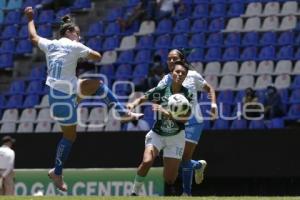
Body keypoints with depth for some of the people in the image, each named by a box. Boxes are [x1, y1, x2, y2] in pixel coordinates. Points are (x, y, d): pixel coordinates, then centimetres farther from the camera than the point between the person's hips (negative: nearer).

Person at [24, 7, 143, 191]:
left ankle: (123, 112, 20)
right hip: (65, 97, -8)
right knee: (70, 136, 6)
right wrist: (86, 55, 15)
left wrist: (30, 18, 42)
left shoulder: (49, 45, 8)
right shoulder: (73, 46, -11)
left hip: (56, 91, 8)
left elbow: (33, 37, 27)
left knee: (98, 85, 17)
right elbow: (98, 57, -6)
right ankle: (57, 173, 17)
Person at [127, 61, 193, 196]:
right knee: (147, 161, -28)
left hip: (176, 137, 1)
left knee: (169, 178, -2)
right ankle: (135, 192, -13)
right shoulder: (160, 90, -9)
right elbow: (142, 99, 2)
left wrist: (166, 113, -31)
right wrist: (133, 104, -20)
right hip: (157, 134, -1)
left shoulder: (187, 95, -9)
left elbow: (184, 118, -18)